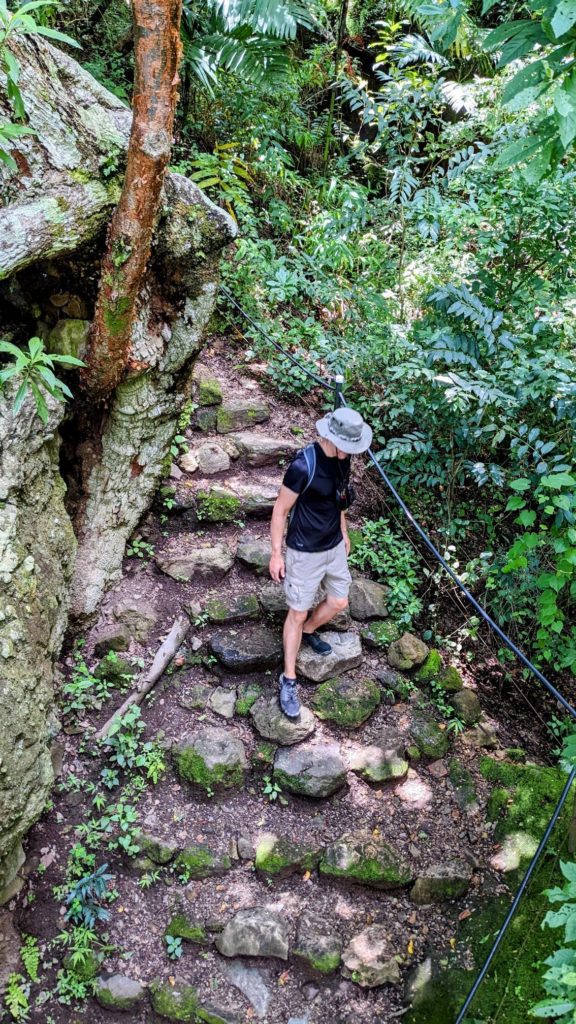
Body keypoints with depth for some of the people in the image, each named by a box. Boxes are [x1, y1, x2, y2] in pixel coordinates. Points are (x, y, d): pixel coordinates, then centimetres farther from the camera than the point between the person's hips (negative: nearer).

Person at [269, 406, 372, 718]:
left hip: (334, 546, 7)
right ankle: (289, 680, 16)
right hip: (305, 552, -7)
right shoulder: (303, 465, -28)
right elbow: (280, 509, -18)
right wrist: (276, 554, -15)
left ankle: (308, 632, 48)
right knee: (298, 612, 3)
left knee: (339, 602, 18)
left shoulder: (342, 458, -5)